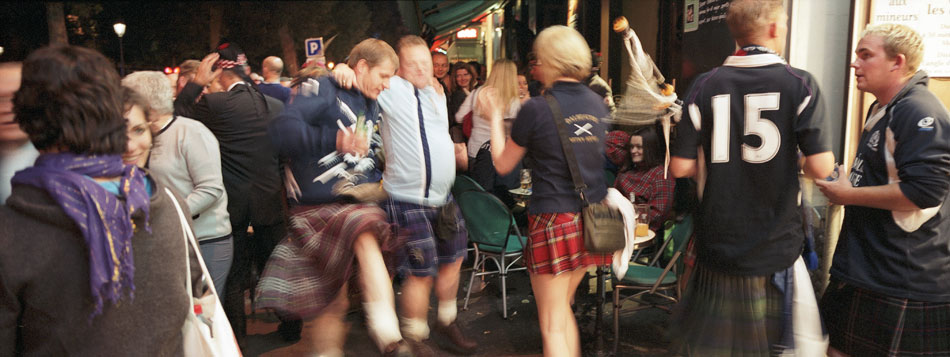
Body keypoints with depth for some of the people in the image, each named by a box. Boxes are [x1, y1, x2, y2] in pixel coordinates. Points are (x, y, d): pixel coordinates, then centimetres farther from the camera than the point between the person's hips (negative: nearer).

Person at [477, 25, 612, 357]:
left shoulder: (536, 109, -13)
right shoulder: (597, 103, 4)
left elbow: (502, 164, -1)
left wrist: (495, 117, 12)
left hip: (553, 218, -6)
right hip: (591, 219, 6)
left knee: (552, 325, 5)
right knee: (563, 307, 24)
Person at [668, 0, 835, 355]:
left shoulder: (704, 86, -2)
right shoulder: (800, 84, -6)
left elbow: (680, 166, -4)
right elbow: (820, 167, -12)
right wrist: (788, 162, 9)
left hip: (716, 244, 2)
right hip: (776, 249, -2)